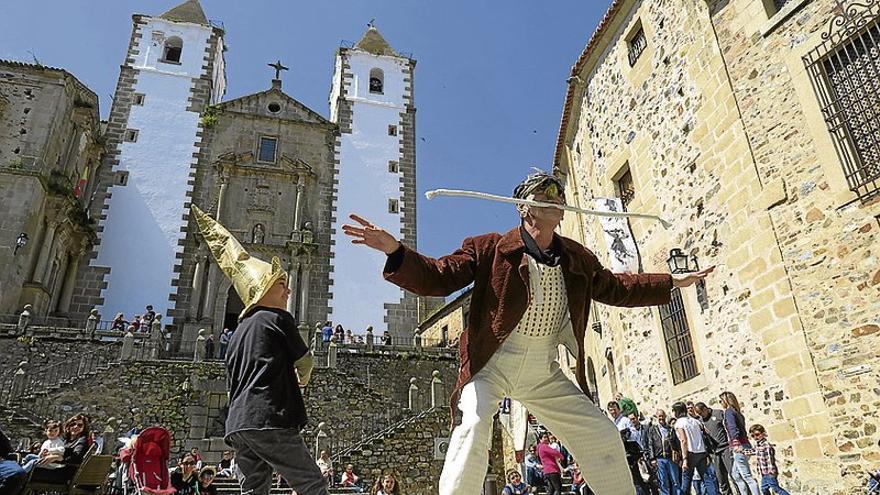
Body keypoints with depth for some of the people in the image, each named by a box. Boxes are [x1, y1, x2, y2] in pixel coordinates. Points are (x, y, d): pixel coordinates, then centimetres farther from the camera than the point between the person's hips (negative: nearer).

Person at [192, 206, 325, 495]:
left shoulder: (238, 333, 23)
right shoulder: (278, 318, 0)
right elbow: (305, 361, 10)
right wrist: (302, 379, 30)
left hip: (238, 424, 8)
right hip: (269, 419, -8)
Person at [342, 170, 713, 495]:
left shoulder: (578, 259, 8)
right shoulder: (489, 248, -7)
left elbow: (615, 289, 23)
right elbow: (437, 279, -12)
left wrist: (673, 282, 24)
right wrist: (396, 251, -29)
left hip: (544, 374, 5)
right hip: (491, 364, -4)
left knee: (602, 435, 6)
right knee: (474, 424, -30)